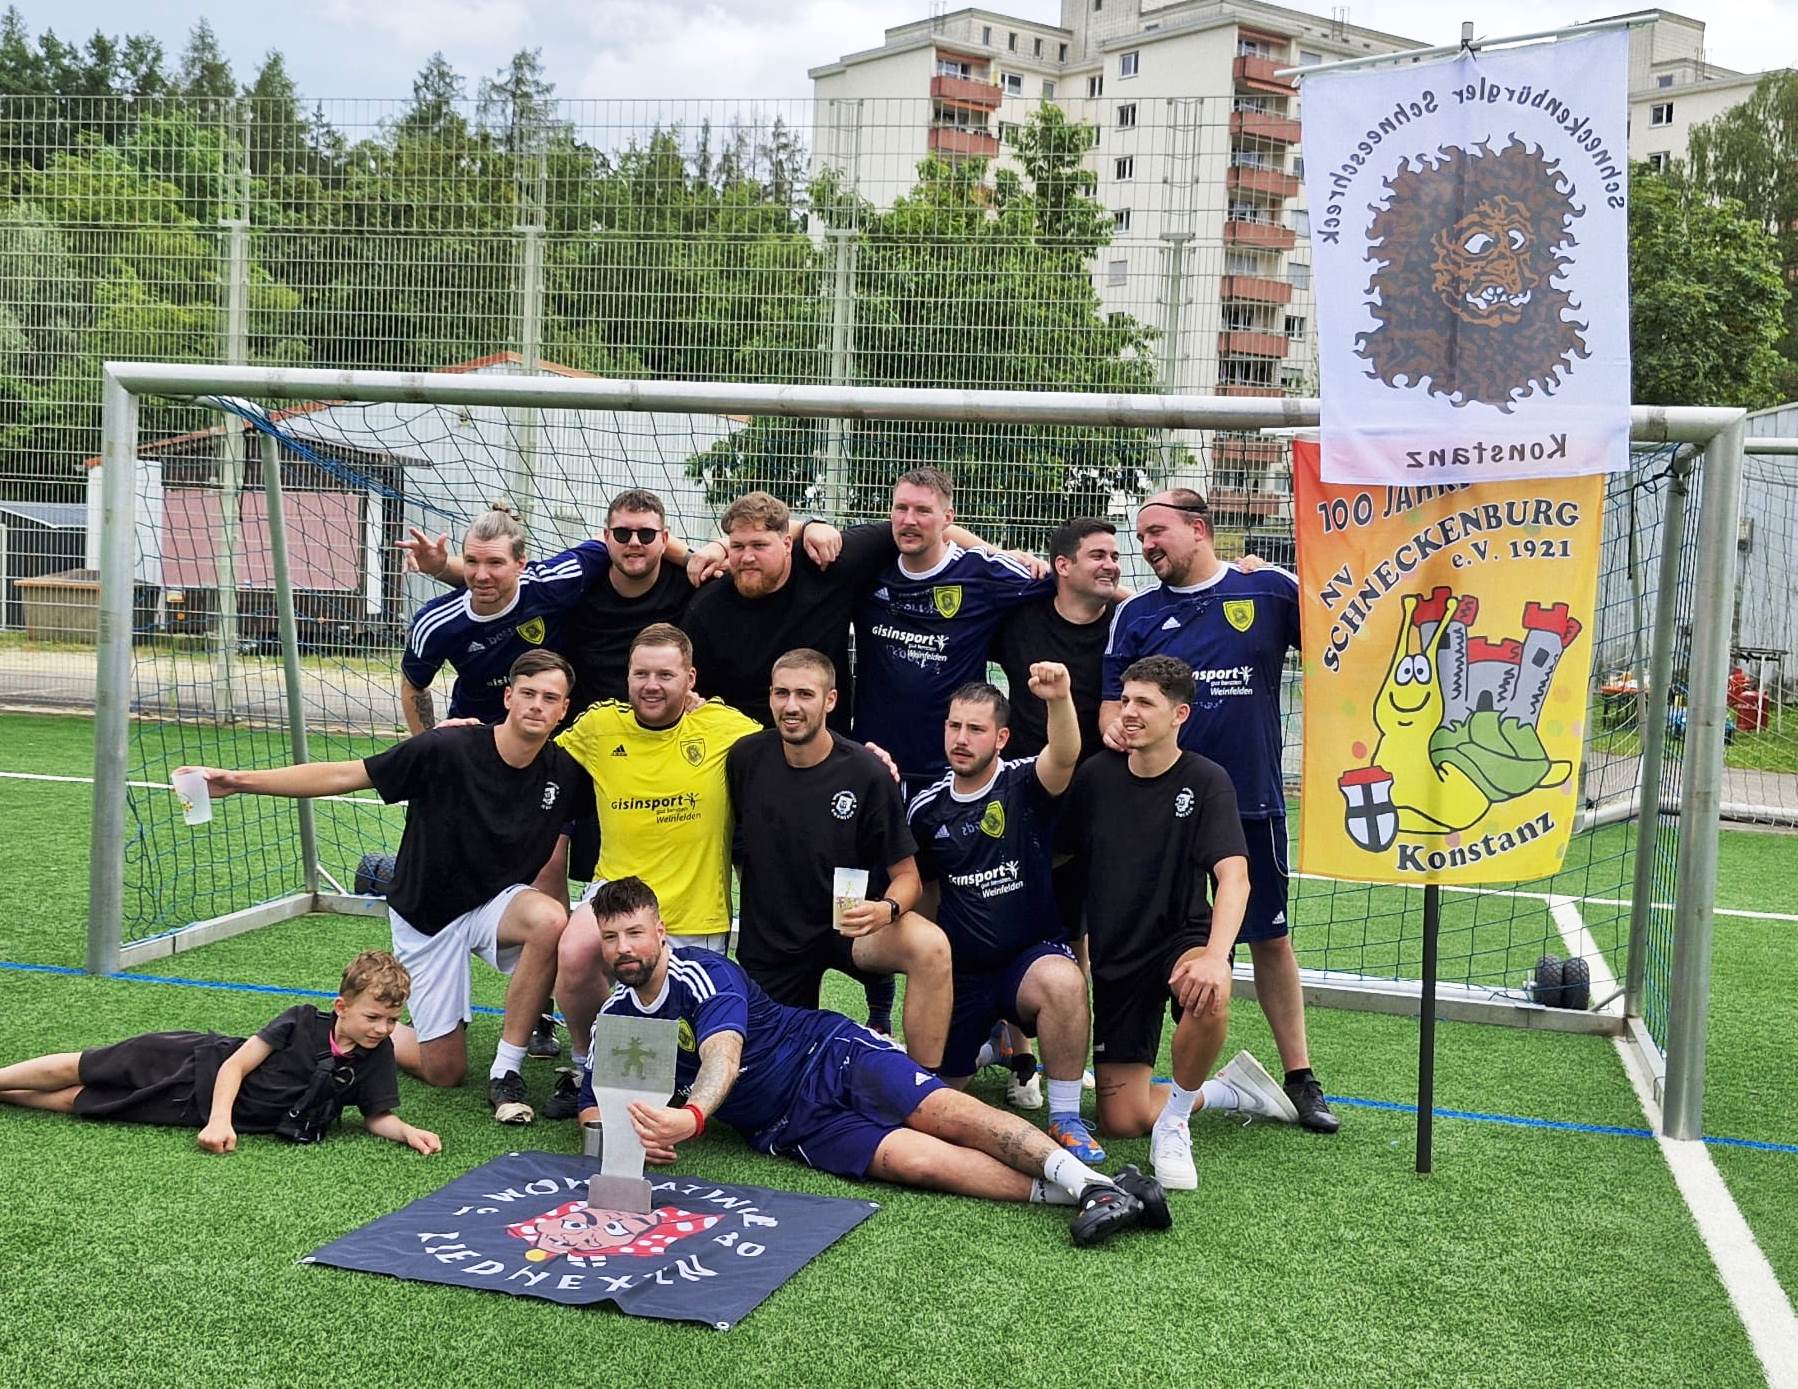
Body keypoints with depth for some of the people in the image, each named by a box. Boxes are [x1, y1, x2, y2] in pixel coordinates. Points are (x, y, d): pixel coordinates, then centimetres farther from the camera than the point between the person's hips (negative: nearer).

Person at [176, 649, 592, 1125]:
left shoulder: (565, 771, -11)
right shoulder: (446, 750, -21)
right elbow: (343, 775, -16)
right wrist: (238, 780, -21)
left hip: (495, 903, 2)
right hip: (426, 914, -2)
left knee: (550, 920, -35)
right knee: (444, 1071, 0)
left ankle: (506, 1072, -18)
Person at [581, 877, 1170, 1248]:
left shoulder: (702, 972, -12)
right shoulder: (615, 1020, 8)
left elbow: (724, 1057, -28)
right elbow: (595, 1109, 8)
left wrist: (690, 1116, -51)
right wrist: (638, 1134, -17)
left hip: (830, 1056, -3)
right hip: (788, 1126, 3)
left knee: (949, 1114, -27)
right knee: (915, 1161, -23)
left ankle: (1092, 1183, -33)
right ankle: (1066, 1194, -31)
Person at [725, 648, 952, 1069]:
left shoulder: (867, 774, -16)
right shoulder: (746, 758, -8)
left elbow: (906, 875, -11)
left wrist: (886, 909, -31)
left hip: (848, 924, -3)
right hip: (769, 936, 3)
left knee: (930, 947, -33)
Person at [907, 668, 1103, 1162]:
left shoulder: (1024, 785, -9)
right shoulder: (926, 809, 2)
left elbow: (1065, 757, -33)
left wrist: (1060, 699, -52)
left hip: (1034, 952, -4)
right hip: (961, 969, 4)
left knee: (1064, 982, -38)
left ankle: (1066, 1119, -20)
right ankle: (993, 1039, 40)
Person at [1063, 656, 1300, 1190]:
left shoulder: (1206, 781, -12)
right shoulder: (1097, 775, -2)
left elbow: (1234, 876, -24)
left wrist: (1216, 954, -41)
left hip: (1183, 938, -3)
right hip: (1115, 953, 4)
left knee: (1208, 997, -41)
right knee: (1121, 1120, -3)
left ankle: (1173, 1124, -15)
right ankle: (1231, 1091, 24)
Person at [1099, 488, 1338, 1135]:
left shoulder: (1271, 589, 0)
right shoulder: (1136, 613, 5)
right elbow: (1112, 702, 5)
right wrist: (1114, 725, -16)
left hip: (1252, 798, -1)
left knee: (1271, 937, 9)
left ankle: (1300, 1077, 20)